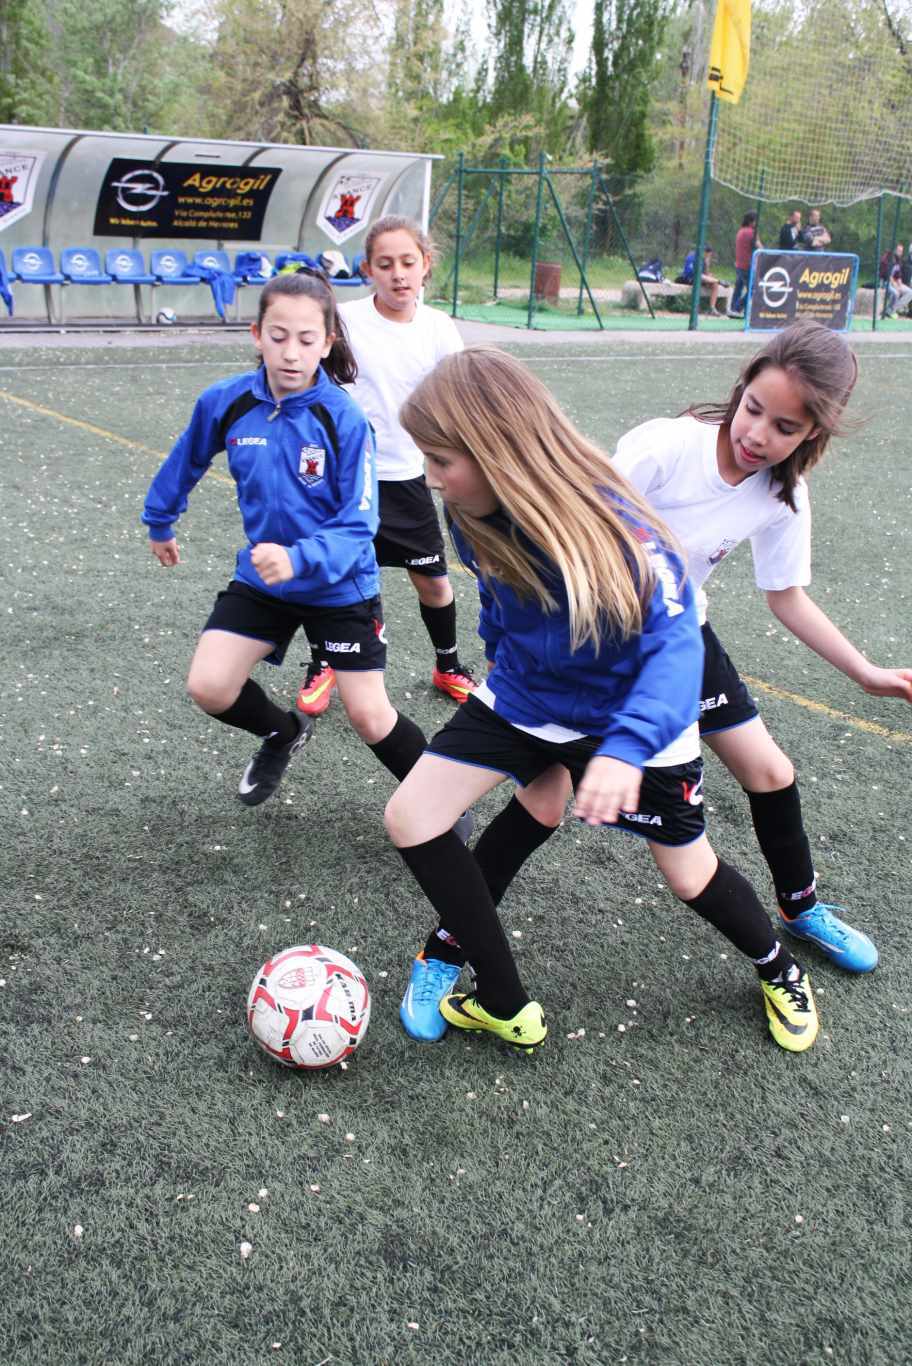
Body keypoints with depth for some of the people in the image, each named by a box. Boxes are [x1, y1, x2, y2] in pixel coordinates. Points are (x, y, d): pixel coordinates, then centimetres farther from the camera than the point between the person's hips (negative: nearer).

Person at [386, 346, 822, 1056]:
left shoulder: (616, 527, -33)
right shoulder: (480, 520, -15)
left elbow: (674, 646, -38)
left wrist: (626, 747, -53)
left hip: (628, 718, -5)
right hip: (522, 699, 5)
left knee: (692, 876, 11)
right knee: (410, 817, -8)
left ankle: (780, 970, 47)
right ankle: (505, 1005, 7)